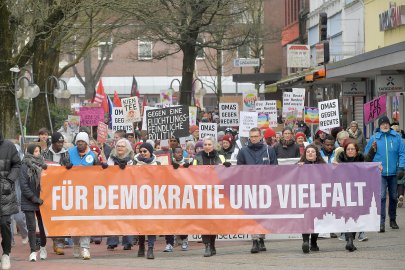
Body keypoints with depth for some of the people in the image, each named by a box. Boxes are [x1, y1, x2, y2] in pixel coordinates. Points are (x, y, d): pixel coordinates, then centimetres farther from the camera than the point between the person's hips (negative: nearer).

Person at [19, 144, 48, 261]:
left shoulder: (41, 164, 7)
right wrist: (35, 199, -12)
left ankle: (43, 248, 22)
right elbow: (23, 185, -10)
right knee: (32, 227, -4)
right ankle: (33, 251, 1)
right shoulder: (25, 166, -6)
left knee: (43, 225, 7)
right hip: (29, 202, -4)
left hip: (42, 201, 4)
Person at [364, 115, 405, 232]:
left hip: (393, 173, 2)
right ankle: (381, 222, -16)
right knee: (381, 197, -13)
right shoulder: (374, 138, 1)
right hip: (380, 173, -2)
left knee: (393, 197, 13)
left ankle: (393, 220, 28)